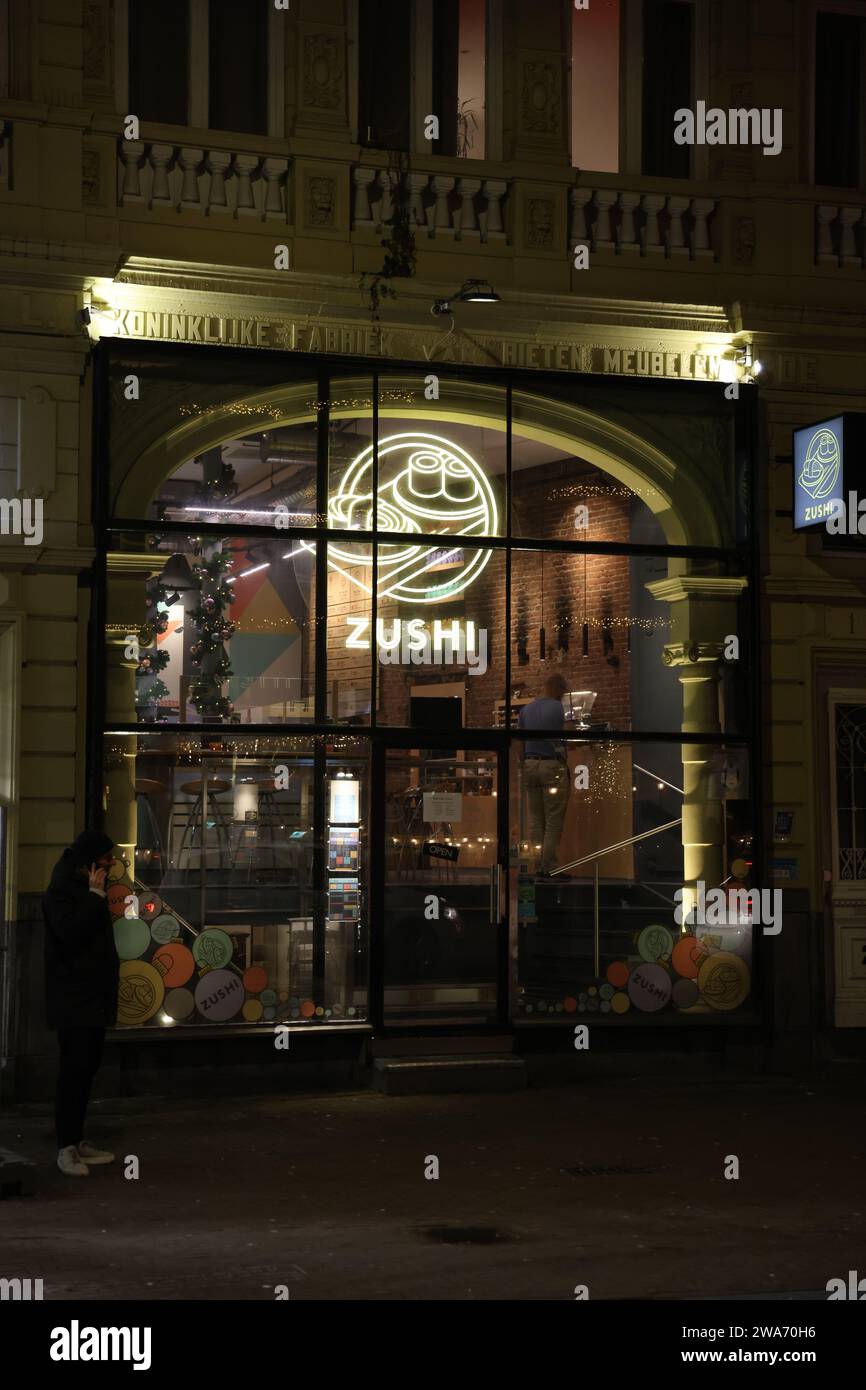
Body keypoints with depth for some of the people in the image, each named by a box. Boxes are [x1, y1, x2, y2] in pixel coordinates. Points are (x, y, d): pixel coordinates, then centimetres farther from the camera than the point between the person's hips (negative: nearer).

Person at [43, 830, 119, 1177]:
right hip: (72, 996, -9)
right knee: (74, 1068, -10)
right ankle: (66, 1148, -7)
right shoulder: (60, 892, -10)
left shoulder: (88, 889, 16)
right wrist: (95, 895, -21)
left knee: (88, 1068, 9)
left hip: (95, 995, 9)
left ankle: (77, 1139, 15)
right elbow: (70, 932, -25)